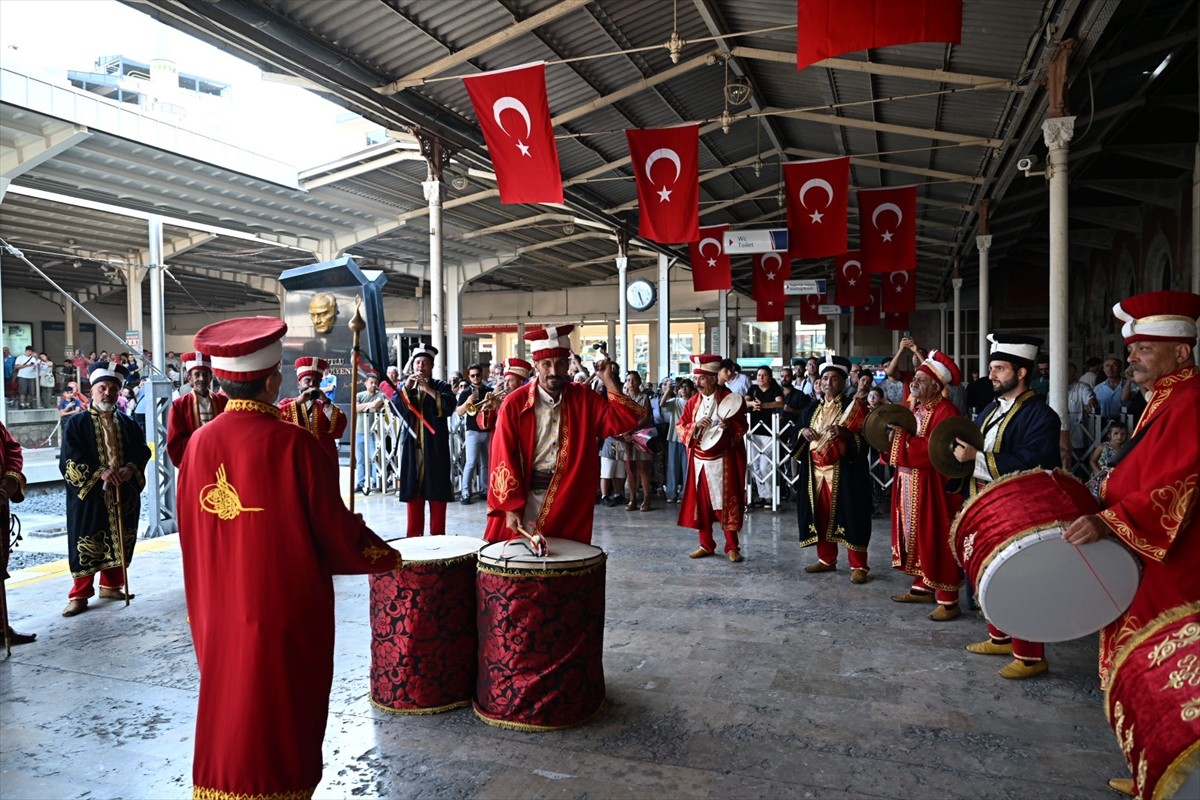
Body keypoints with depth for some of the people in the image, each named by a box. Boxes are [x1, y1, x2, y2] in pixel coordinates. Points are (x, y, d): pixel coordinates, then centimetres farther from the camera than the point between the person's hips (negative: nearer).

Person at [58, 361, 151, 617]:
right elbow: (68, 461, -9)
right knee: (86, 544, 0)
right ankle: (80, 594, 11)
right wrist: (99, 472, -21)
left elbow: (143, 452, 8)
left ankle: (111, 585, 26)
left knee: (120, 541, 10)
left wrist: (131, 468, -13)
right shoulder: (75, 424, -2)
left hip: (123, 495, 4)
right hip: (88, 495, -3)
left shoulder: (128, 424, 9)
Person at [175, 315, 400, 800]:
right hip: (285, 606, -5)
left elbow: (189, 531, 7)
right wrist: (384, 556, 4)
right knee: (282, 715, 11)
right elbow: (333, 525, -13)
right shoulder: (293, 443, -18)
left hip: (219, 608, 5)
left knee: (227, 710, 19)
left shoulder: (199, 443, -3)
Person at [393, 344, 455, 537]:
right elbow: (396, 408, -3)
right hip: (412, 448, 2)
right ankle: (414, 536, 11)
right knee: (412, 492, 4)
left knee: (437, 493, 0)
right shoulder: (403, 387, 13)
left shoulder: (441, 386, 6)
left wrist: (429, 389, -18)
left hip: (435, 448, -2)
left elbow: (449, 407, -12)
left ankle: (437, 536, 6)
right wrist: (406, 387, -14)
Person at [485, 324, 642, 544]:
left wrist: (608, 380, -11)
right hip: (524, 496, -2)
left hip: (569, 500, 2)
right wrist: (511, 507, -12)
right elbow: (504, 458, -8)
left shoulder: (583, 398, 2)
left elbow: (624, 420, -6)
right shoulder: (515, 403, -7)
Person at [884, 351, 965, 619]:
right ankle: (922, 587, 25)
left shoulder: (945, 411, -14)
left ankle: (948, 599, 3)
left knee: (935, 539, -5)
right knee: (915, 536, 14)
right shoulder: (915, 408, 14)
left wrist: (904, 434, -24)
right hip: (909, 484, 9)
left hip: (932, 487, -9)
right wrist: (893, 436, 2)